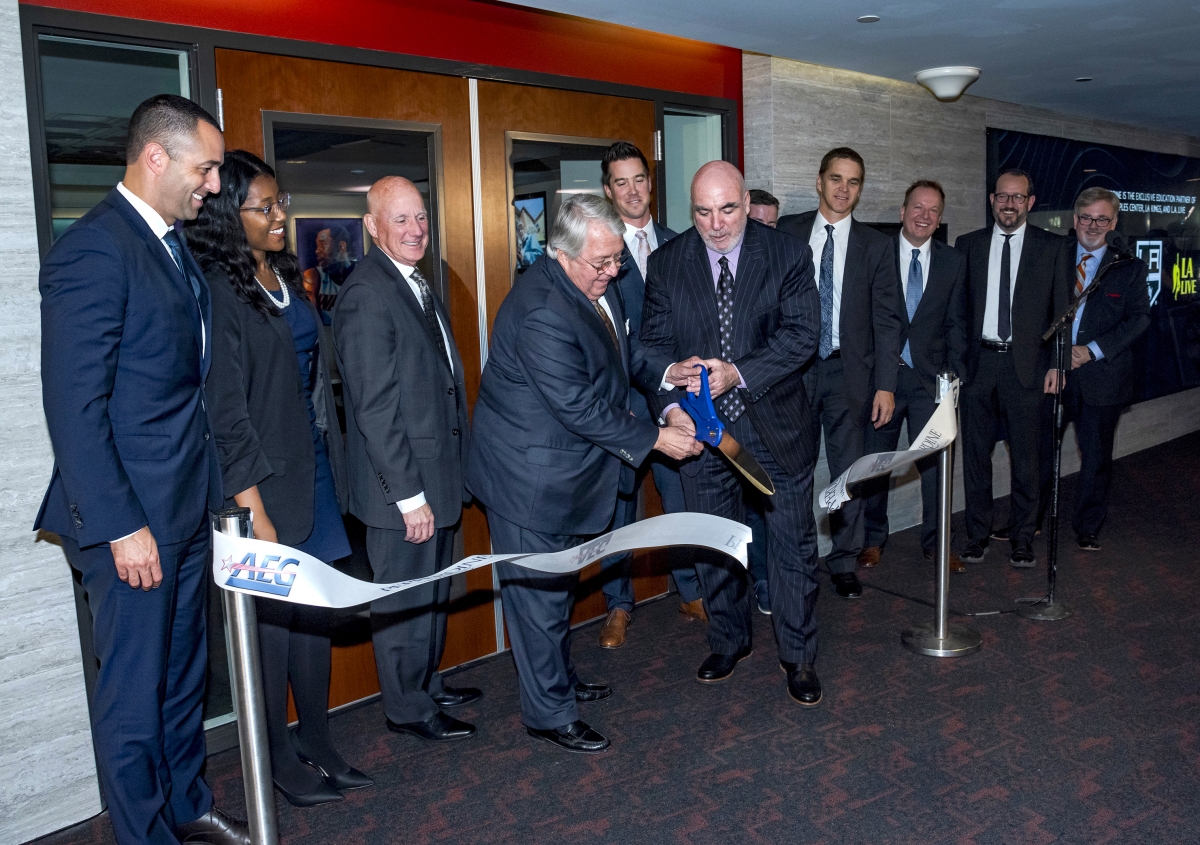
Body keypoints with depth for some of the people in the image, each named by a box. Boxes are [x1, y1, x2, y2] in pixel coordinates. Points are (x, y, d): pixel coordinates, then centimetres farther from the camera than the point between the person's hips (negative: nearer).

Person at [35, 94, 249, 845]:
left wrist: (212, 490, 12)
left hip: (187, 507, 9)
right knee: (135, 690, 8)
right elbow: (74, 407, -19)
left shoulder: (174, 246, 12)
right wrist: (121, 527, -20)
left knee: (184, 672, 21)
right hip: (134, 517, -9)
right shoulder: (93, 250, -16)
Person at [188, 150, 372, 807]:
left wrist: (333, 467, 12)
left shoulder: (285, 276, 11)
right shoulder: (217, 291, -13)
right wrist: (254, 511, -17)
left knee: (316, 610, 13)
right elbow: (226, 411, -16)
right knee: (273, 616, 4)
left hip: (315, 469, 8)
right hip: (264, 481, -7)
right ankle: (278, 760, 21)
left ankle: (317, 743, 27)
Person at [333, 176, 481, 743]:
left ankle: (427, 684, 40)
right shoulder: (366, 296, -19)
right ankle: (407, 709, 25)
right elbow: (374, 409, -22)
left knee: (433, 592, 22)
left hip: (438, 475, 9)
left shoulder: (417, 284, 11)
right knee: (404, 601, 7)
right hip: (403, 487, -9)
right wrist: (409, 495, -21)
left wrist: (457, 469, 14)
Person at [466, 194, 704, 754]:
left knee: (558, 583, 24)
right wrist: (656, 439, -21)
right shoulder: (542, 312, -30)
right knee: (539, 592, 5)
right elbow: (581, 408, -28)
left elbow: (616, 350, 17)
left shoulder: (593, 283, 0)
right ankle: (548, 714, 21)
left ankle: (560, 680, 43)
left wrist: (662, 373, 0)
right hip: (530, 474, -10)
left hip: (566, 467, 10)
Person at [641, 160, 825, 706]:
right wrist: (670, 405, -16)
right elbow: (655, 344, 0)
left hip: (775, 425, -2)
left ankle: (798, 655, 26)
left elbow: (802, 334, -12)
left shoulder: (788, 255, -5)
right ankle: (729, 640, 37)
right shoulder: (666, 263, 0)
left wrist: (738, 373, -25)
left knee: (792, 543, 8)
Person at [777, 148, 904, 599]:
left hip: (850, 373, 1)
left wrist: (885, 385, -5)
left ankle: (844, 563, 22)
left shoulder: (876, 245, 5)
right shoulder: (788, 231, 4)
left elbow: (886, 319, 2)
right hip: (794, 368, 0)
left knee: (849, 471, 8)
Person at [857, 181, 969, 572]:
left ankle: (935, 543, 19)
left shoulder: (954, 261, 7)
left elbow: (955, 324, 8)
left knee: (935, 463, 4)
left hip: (930, 378, 1)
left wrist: (953, 374, 0)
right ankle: (873, 540, 24)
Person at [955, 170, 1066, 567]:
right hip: (977, 363, 1)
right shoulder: (968, 245, 9)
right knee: (975, 454, 8)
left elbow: (1061, 309, 4)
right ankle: (978, 535, 20)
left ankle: (1023, 539, 18)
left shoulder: (1051, 246, 5)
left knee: (1026, 457, 5)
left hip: (1027, 366, -1)